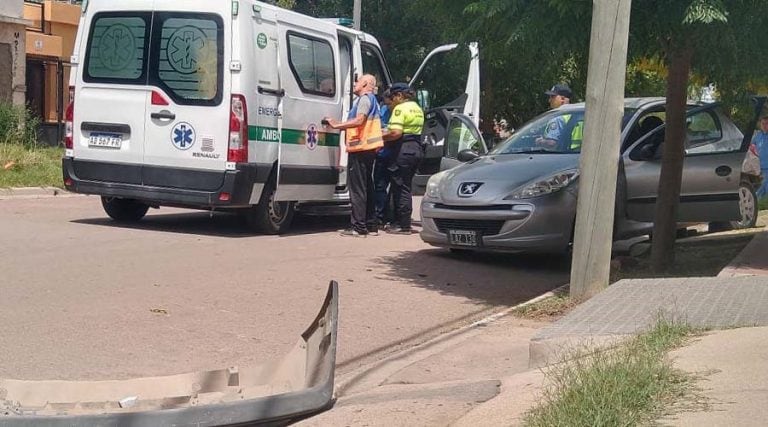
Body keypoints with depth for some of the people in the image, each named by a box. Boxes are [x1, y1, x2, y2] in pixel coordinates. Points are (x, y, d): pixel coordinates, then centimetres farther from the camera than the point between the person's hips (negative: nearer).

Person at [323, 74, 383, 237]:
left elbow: (359, 120, -22)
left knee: (357, 188, -10)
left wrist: (336, 125, -19)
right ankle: (371, 225, 18)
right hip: (369, 149, 10)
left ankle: (359, 227, -12)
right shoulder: (372, 100, 23)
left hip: (360, 148, -10)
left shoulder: (365, 98, -9)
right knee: (366, 187, 14)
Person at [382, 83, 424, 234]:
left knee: (400, 188, -5)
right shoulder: (417, 108, 18)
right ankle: (403, 222, 18)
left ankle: (404, 226, -4)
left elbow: (396, 132, -23)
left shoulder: (400, 108, -11)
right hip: (416, 149, 9)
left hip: (403, 151, -9)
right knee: (405, 187, 15)